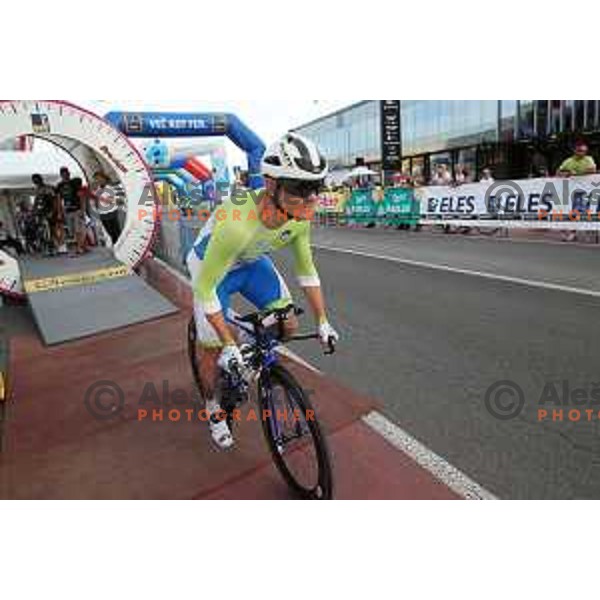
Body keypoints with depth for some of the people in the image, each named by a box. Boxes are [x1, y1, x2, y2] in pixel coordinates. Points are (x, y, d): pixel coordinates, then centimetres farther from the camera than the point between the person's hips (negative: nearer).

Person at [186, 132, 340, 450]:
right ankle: (213, 408, 28)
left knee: (288, 326, -5)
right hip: (211, 268, -5)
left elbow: (306, 269, -8)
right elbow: (205, 289, -33)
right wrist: (229, 344, -30)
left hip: (252, 262, 5)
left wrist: (322, 321, -8)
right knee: (214, 350, -2)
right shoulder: (236, 223, -42)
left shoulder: (299, 216, -23)